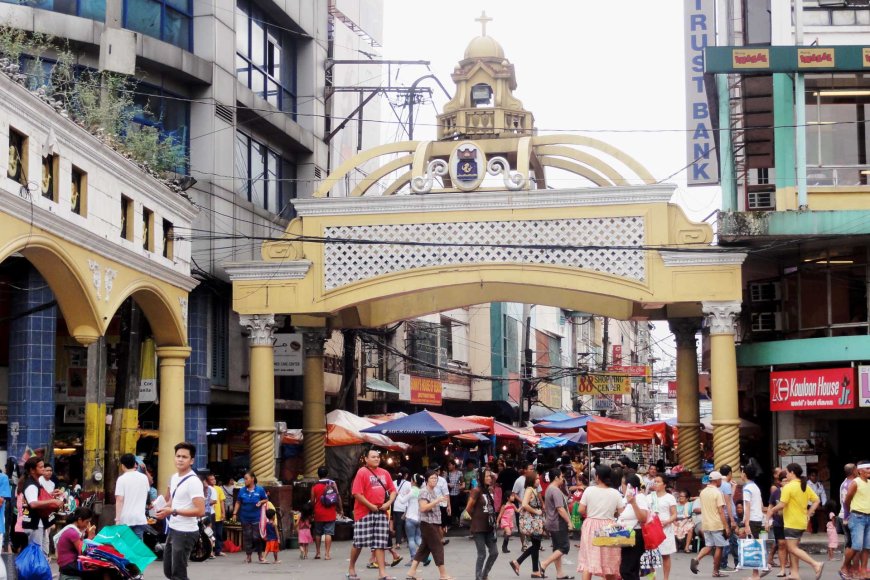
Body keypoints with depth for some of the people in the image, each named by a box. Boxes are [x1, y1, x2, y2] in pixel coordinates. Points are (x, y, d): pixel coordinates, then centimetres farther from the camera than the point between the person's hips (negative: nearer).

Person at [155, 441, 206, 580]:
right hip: (173, 529, 10)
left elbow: (200, 511, -26)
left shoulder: (193, 481, -19)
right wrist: (165, 508, 5)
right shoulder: (174, 477, 10)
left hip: (185, 532, -10)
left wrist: (173, 511, -24)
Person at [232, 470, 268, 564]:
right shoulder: (242, 491, 2)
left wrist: (261, 502, -13)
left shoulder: (260, 490, -3)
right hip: (245, 517, 2)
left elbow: (266, 499, 7)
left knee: (257, 537, -3)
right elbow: (238, 502, 8)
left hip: (256, 517, -2)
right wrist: (235, 513, 1)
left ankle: (260, 555, 10)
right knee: (247, 537, 6)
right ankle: (248, 555, 16)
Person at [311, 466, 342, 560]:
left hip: (319, 513, 1)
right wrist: (340, 509, 5)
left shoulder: (315, 487, -1)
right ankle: (327, 554, -9)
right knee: (328, 533, -3)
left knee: (318, 533, 14)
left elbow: (312, 501, 1)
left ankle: (317, 553, 20)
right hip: (330, 513, -1)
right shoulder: (332, 484, -3)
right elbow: (338, 497, -5)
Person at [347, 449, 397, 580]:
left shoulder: (384, 473, 11)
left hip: (381, 512, 5)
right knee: (359, 542, 1)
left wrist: (389, 503, -4)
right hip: (364, 512, -5)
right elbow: (356, 493, -14)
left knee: (380, 543, 2)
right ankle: (351, 568, 18)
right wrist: (371, 506, -13)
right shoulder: (362, 472, -7)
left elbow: (393, 490, 15)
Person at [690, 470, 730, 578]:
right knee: (719, 547, 4)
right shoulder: (717, 493, -13)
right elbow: (721, 511, -16)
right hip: (717, 524, -7)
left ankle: (696, 559, -11)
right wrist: (726, 527, -14)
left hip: (705, 524, 7)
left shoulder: (703, 492, 8)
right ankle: (716, 571, 7)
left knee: (708, 546, 13)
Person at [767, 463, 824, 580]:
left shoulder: (788, 487, -15)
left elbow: (782, 505, -19)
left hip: (792, 523, -9)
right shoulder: (805, 486, 9)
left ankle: (816, 564, -19)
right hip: (802, 522, 9)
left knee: (793, 548, -7)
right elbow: (816, 501, 9)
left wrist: (773, 510, -1)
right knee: (793, 547, 15)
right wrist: (808, 514, 11)